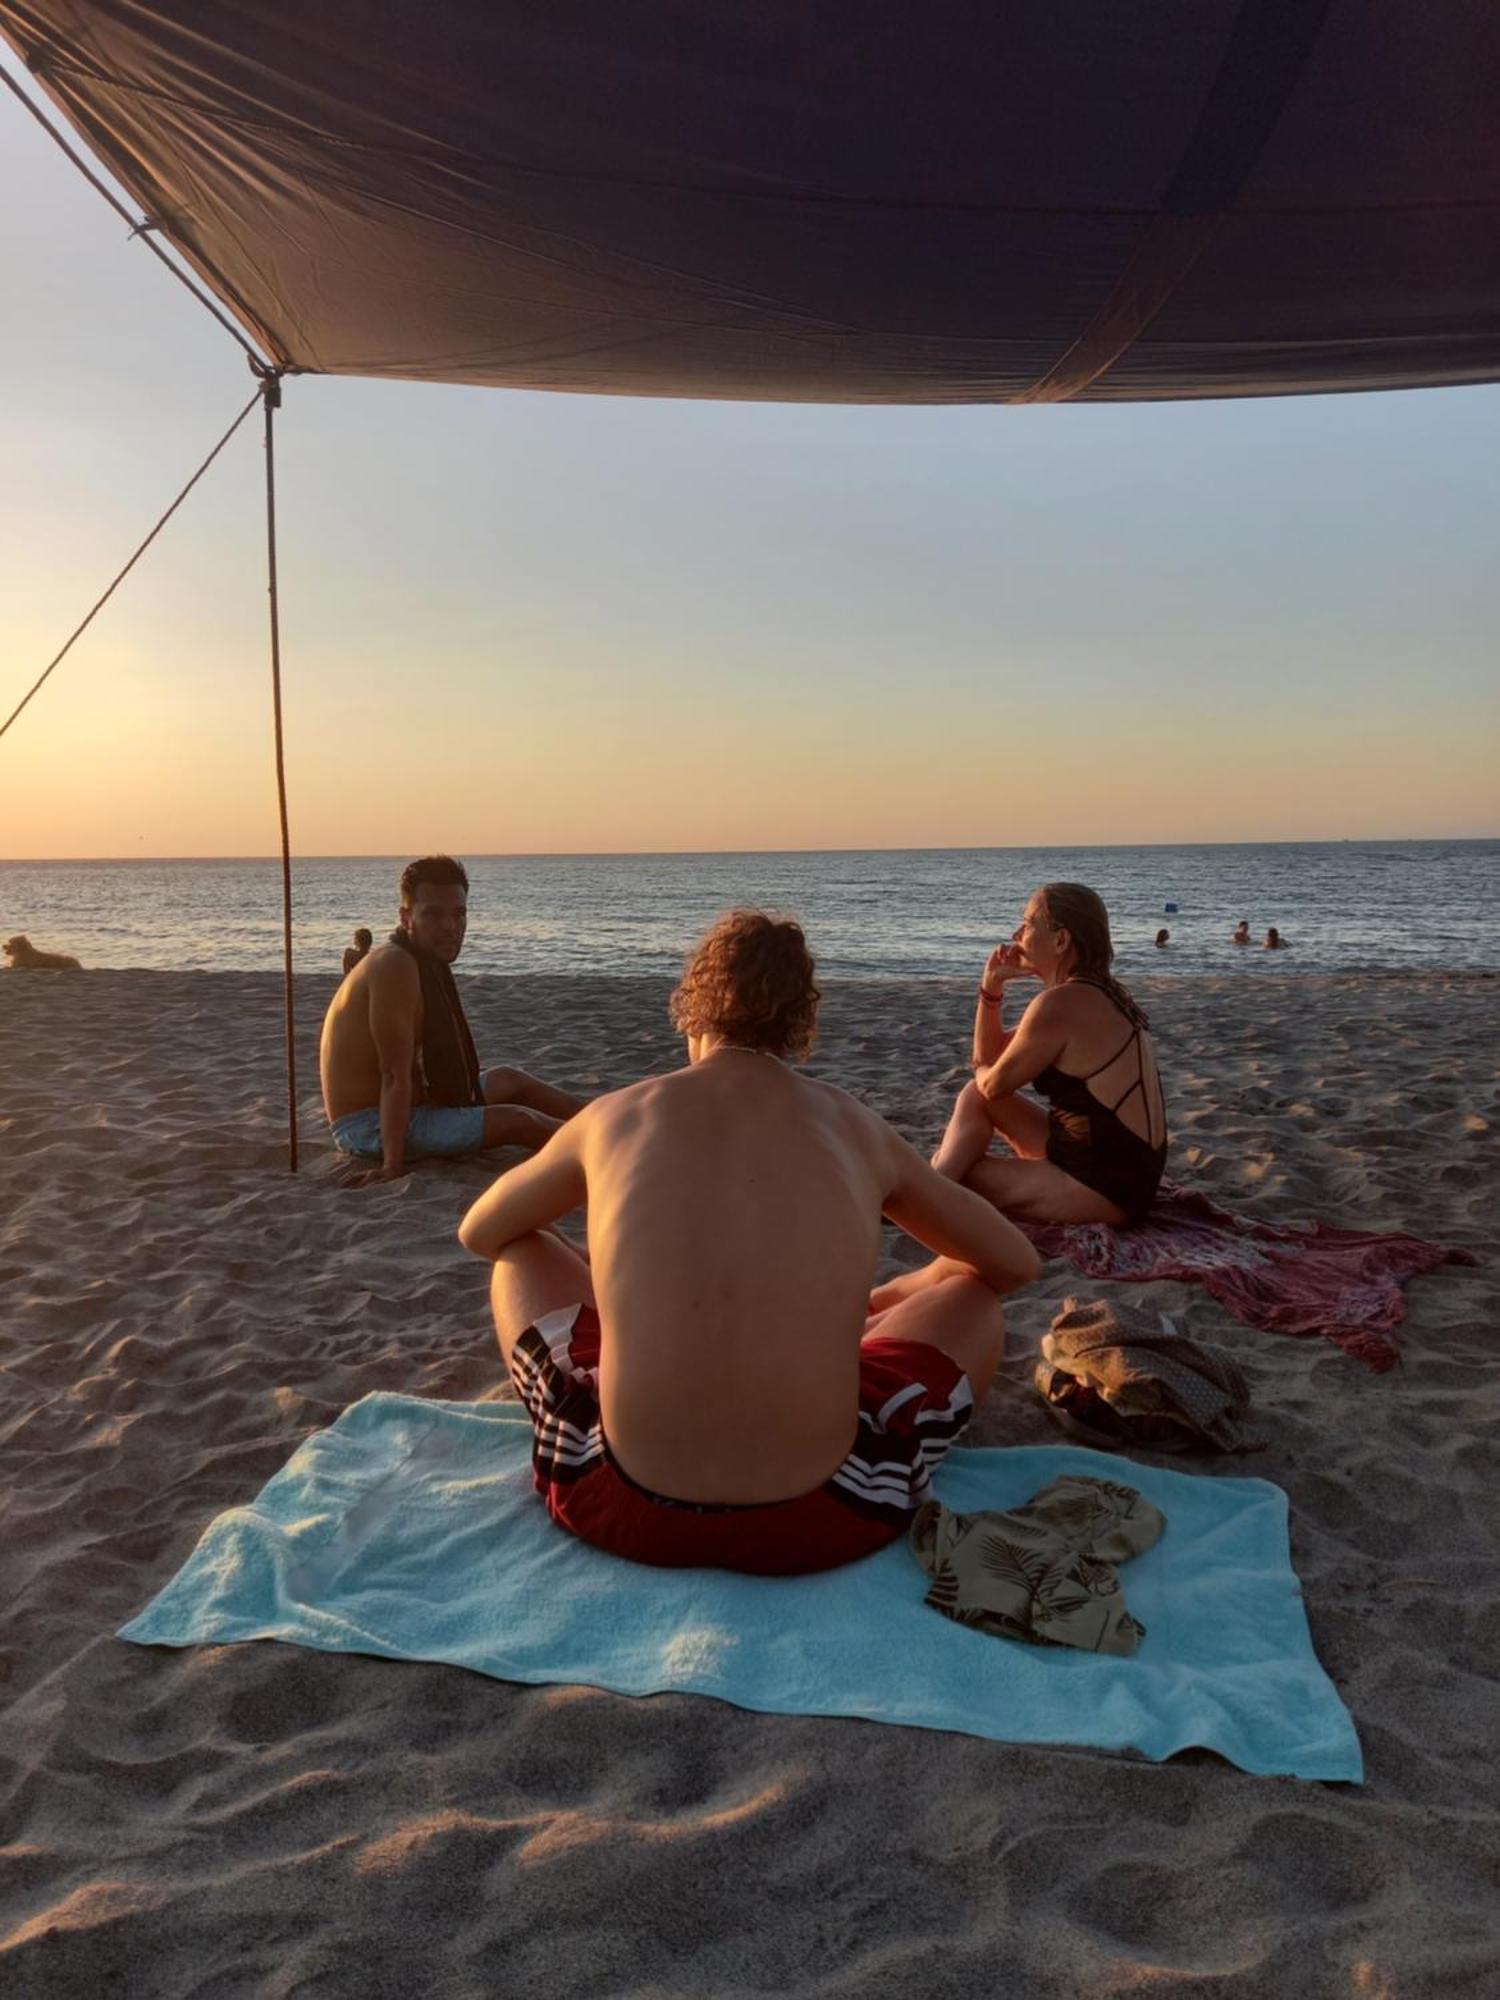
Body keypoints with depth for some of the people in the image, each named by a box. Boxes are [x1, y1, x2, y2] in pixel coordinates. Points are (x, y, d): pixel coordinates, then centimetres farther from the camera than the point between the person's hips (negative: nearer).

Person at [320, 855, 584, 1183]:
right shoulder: (395, 966, -23)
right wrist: (393, 1164, -27)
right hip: (369, 1128, -10)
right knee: (517, 1121, -11)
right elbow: (395, 1074, -27)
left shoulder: (426, 962, 6)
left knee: (509, 1081, 19)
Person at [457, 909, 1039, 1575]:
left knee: (523, 1259, 25)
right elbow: (1017, 1262, 20)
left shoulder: (615, 1115, 4)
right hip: (815, 1525, 0)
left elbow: (478, 1233, 23)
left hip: (625, 1514, 1)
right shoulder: (857, 1128, 5)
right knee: (973, 1296, 22)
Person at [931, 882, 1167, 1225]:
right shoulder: (1096, 994, 11)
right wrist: (992, 986, 3)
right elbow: (990, 1057, 16)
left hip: (1103, 1188, -10)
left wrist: (982, 1071, 14)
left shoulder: (1060, 1004, -21)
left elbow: (995, 1084, -10)